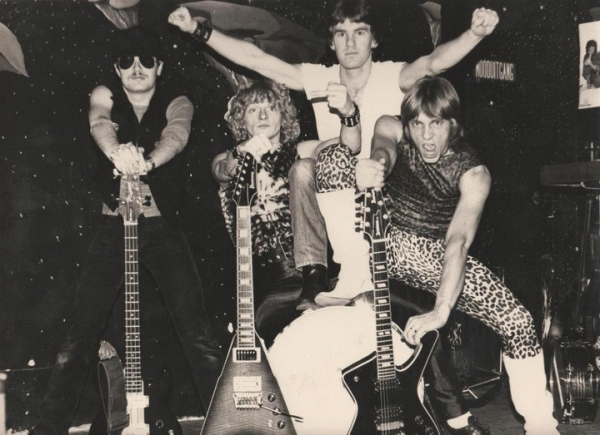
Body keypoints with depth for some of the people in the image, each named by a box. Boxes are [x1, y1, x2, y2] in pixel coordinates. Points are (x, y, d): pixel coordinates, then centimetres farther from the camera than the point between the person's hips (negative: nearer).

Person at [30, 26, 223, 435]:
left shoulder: (177, 103, 5)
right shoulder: (105, 96, 7)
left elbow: (176, 135, -19)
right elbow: (100, 126, -17)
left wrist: (146, 161, -42)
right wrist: (116, 152, -43)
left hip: (164, 227, -1)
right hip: (114, 226, 1)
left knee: (198, 331, -6)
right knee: (81, 333, 1)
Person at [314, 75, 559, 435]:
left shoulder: (473, 173, -17)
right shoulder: (391, 129, -7)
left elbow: (458, 241, -32)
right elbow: (382, 151, -32)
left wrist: (441, 311, -45)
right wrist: (372, 166, -58)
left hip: (433, 257, -1)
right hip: (382, 240, 1)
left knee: (517, 320, -18)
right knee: (333, 157, -21)